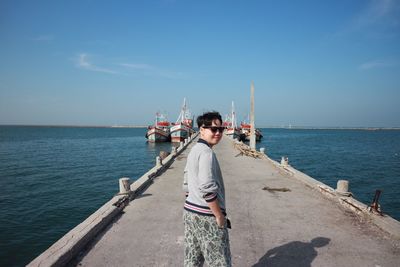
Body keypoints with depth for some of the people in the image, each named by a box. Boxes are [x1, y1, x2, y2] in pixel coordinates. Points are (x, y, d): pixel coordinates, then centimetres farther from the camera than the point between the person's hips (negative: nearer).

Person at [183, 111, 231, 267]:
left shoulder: (193, 150, 10)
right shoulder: (207, 152, -18)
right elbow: (207, 188, -26)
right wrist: (220, 216, -16)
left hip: (189, 211, 9)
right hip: (206, 216, -9)